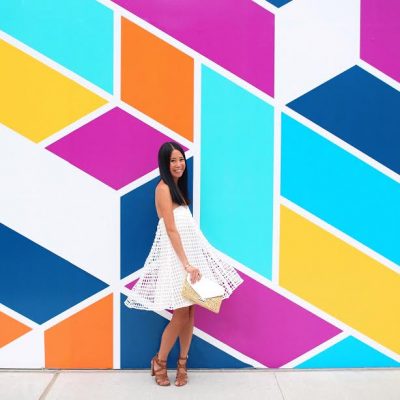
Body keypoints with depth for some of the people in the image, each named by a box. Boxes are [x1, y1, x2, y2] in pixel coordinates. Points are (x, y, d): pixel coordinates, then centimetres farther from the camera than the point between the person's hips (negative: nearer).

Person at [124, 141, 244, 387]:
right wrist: (186, 264, -21)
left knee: (190, 312, 9)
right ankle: (159, 362, 17)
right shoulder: (163, 188, -12)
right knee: (181, 315, -3)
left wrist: (191, 261, 16)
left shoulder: (177, 187, 14)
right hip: (175, 255, -8)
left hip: (190, 251, 8)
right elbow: (171, 230, -18)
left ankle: (182, 364, 22)